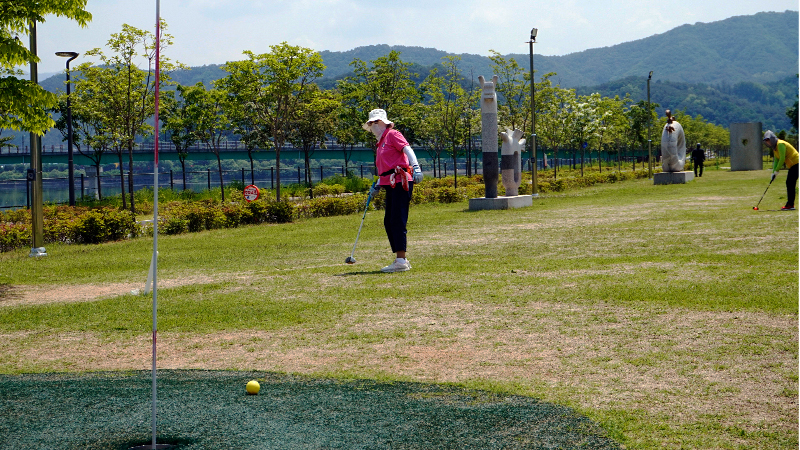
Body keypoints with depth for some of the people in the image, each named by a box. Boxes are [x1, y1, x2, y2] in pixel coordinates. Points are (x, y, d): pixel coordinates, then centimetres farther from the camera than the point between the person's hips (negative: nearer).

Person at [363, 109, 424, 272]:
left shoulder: (392, 135, -1)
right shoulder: (380, 143, 25)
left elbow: (407, 150, -15)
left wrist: (416, 167, -29)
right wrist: (377, 186, 25)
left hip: (400, 182, -10)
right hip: (391, 185, 10)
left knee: (398, 222, -12)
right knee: (388, 222, 10)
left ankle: (401, 261, -12)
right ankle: (401, 260, 15)